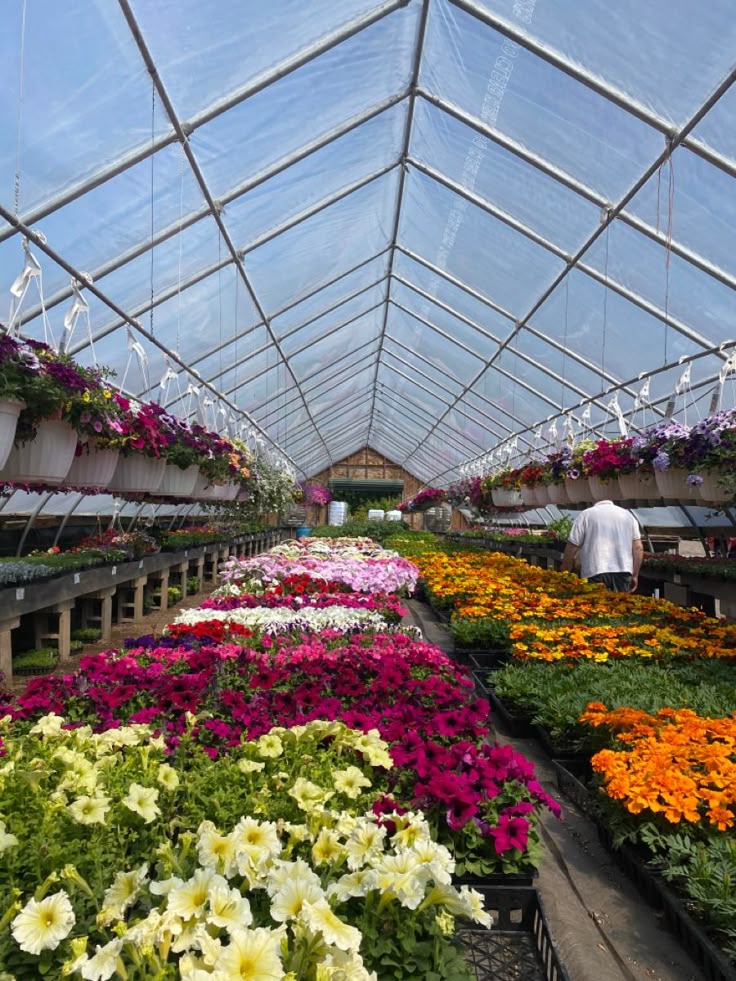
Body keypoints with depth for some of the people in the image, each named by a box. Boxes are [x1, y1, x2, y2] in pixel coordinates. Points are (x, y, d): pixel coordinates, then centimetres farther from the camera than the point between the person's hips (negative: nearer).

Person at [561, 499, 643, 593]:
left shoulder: (585, 515, 7)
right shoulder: (628, 515, 17)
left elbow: (571, 548, 2)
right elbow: (638, 547, 10)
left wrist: (565, 575, 11)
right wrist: (635, 575, 14)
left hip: (595, 572, -3)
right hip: (623, 571, 3)